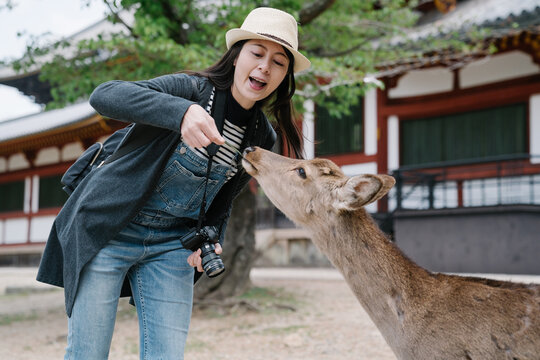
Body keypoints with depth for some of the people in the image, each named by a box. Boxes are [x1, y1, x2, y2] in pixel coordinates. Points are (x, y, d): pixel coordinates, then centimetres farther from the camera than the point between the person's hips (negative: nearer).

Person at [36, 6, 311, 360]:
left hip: (171, 245, 5)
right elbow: (104, 95, -33)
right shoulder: (192, 89, -17)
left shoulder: (262, 137, 1)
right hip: (108, 230, -4)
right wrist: (181, 112, -48)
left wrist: (211, 240, -7)